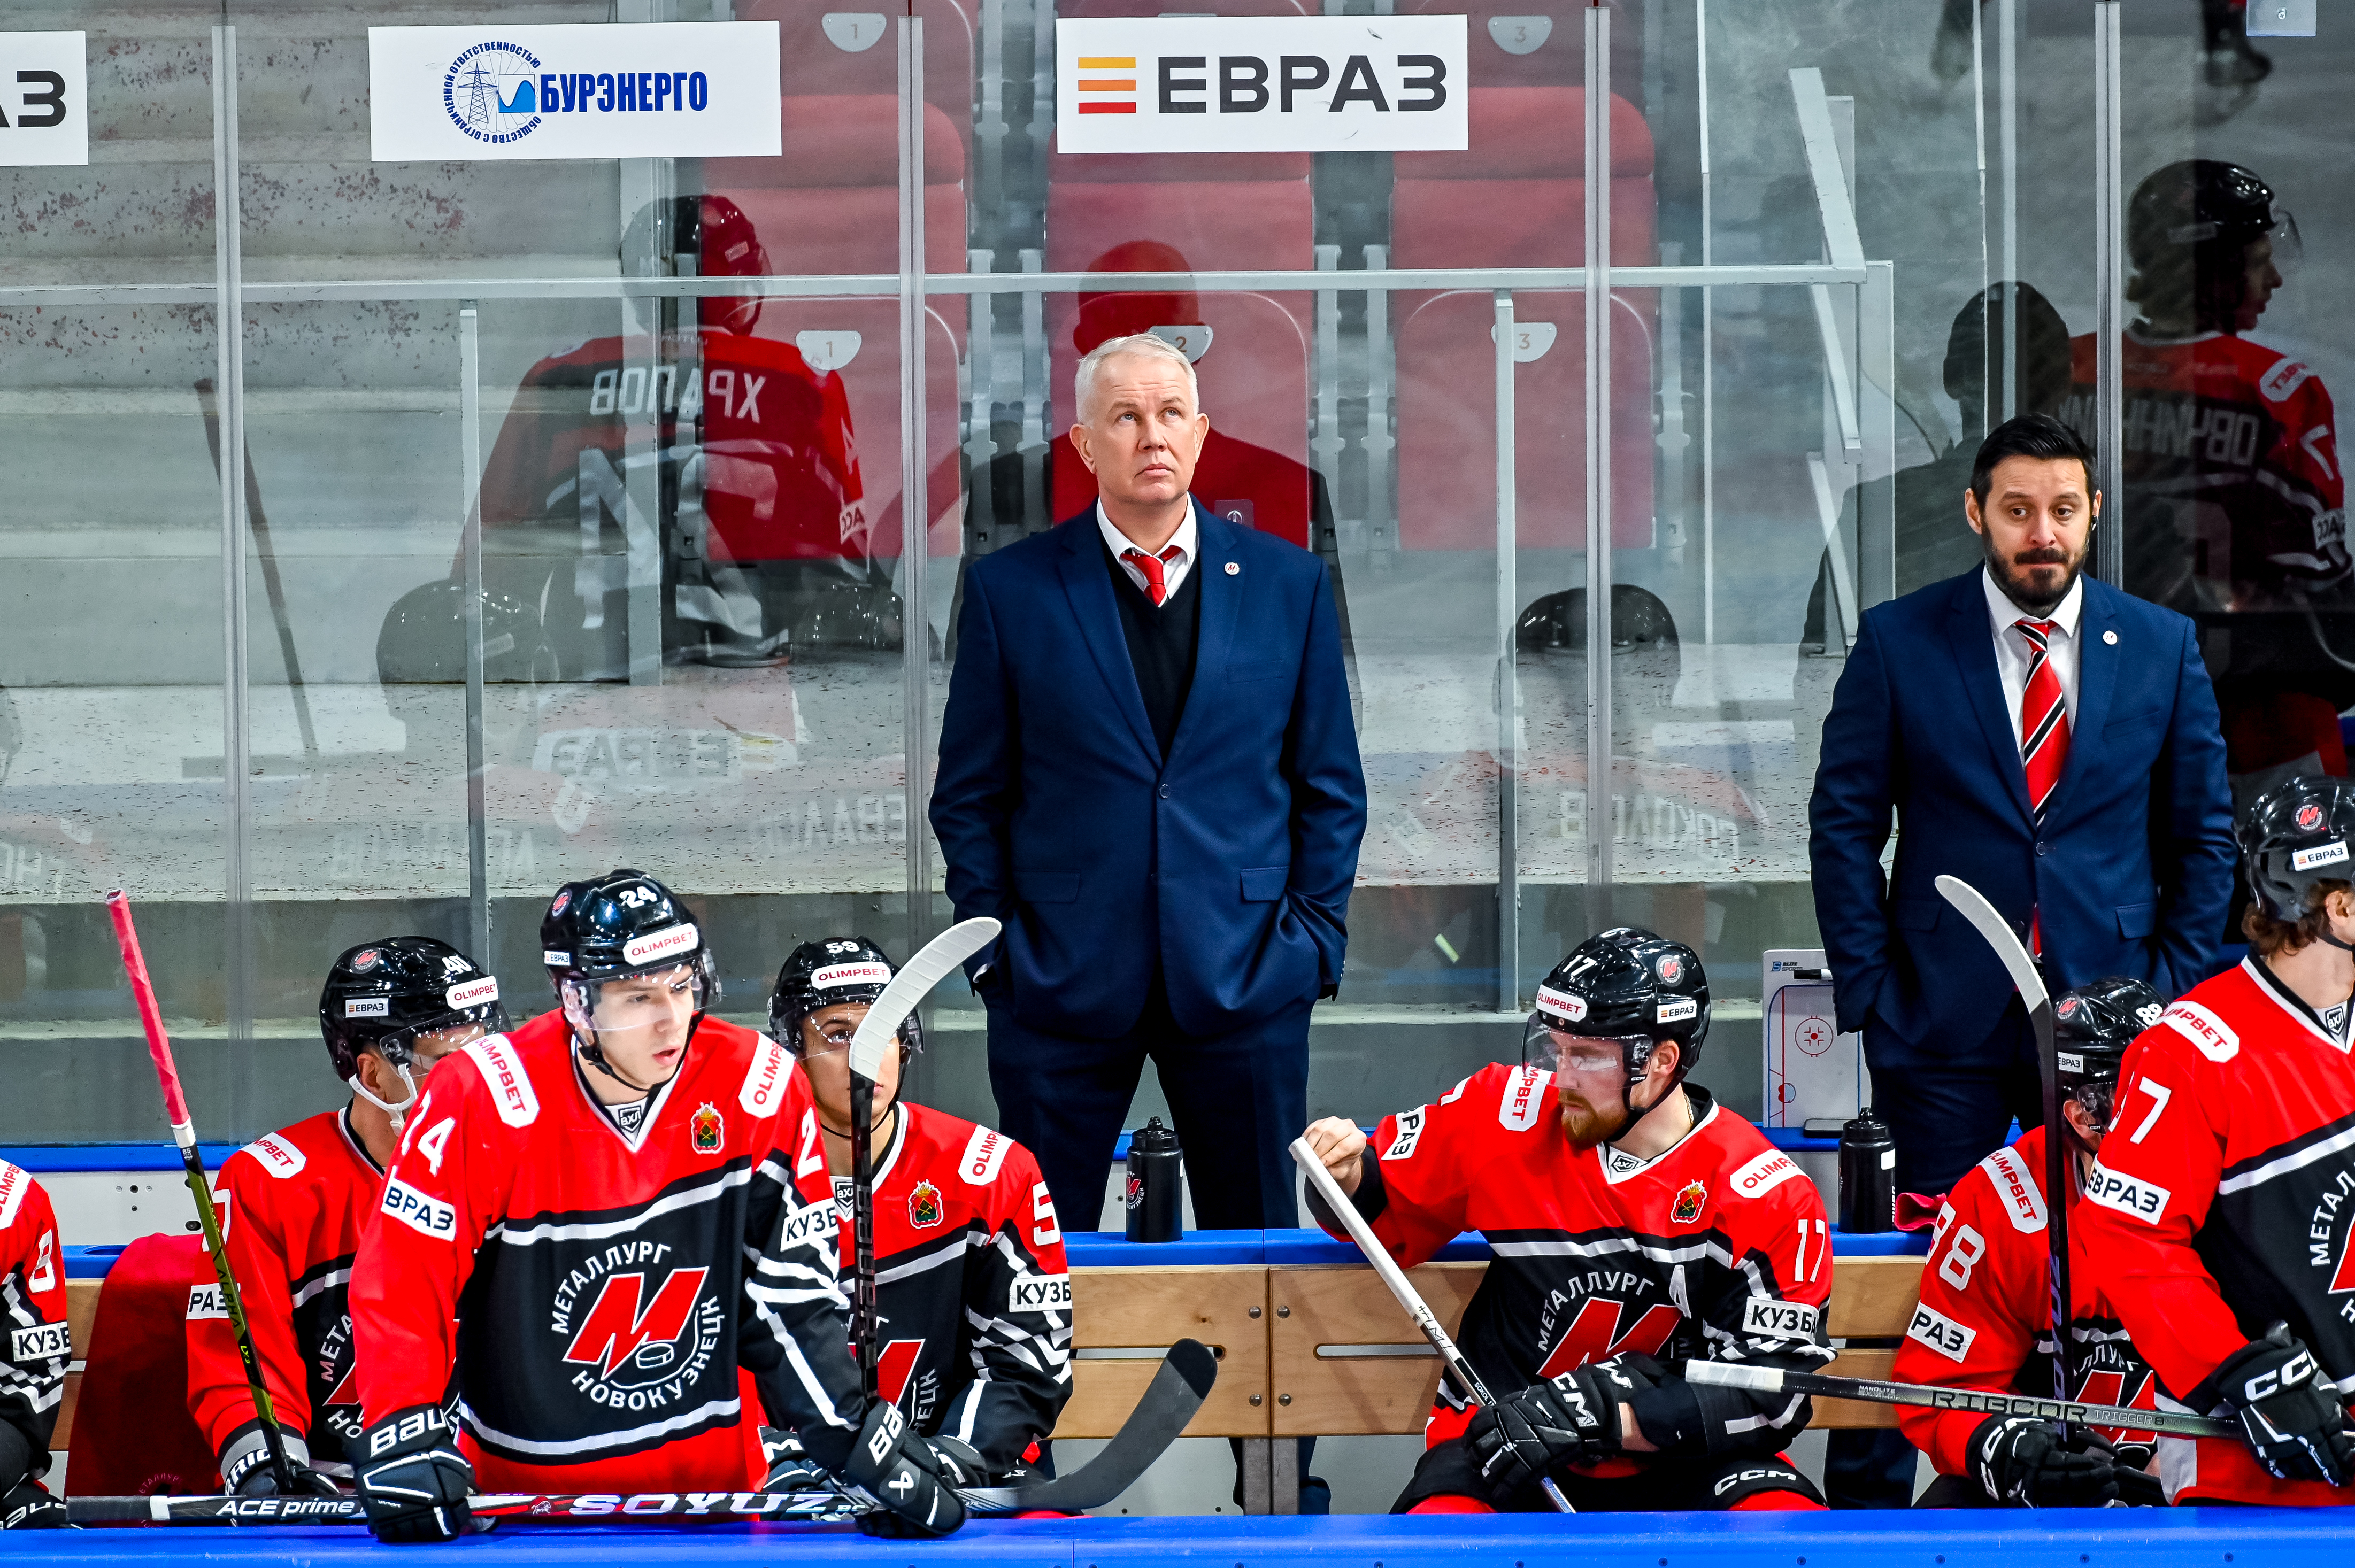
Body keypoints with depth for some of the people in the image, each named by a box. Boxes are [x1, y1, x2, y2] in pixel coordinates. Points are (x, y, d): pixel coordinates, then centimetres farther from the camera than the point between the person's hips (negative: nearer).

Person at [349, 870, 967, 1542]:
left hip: (712, 1483, 2)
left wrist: (860, 1441, -5)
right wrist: (404, 1437, -21)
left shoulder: (759, 1089, -4)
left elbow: (793, 1295, 1)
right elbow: (401, 1278, -10)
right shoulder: (480, 1102, -12)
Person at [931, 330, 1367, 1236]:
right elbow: (970, 795, 6)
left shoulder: (1288, 584, 7)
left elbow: (1331, 785, 10)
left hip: (1245, 980, 1)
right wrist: (994, 946, -2)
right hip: (1061, 984, -1)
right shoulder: (1010, 590, 3)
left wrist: (1314, 937, 1)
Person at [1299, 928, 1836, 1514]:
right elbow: (1391, 1216, 11)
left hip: (1678, 1461, -1)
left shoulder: (1765, 1196, -11)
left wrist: (1600, 1417, -22)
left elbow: (1768, 1394, -14)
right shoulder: (1505, 1111, -4)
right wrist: (1349, 1178, -13)